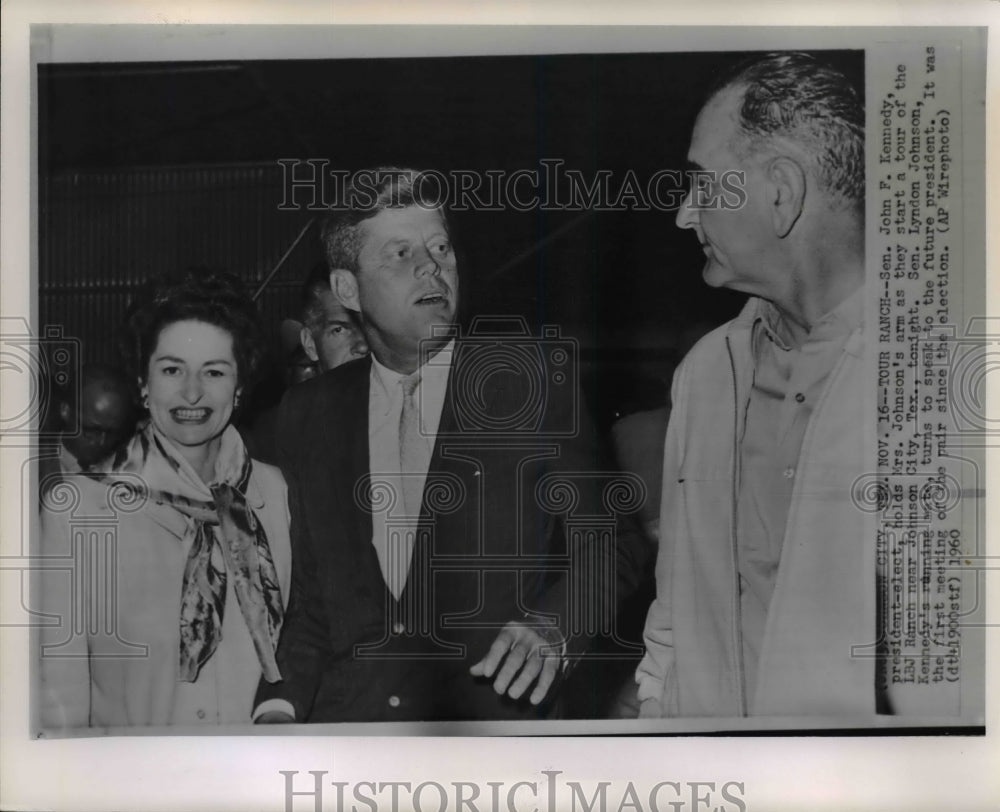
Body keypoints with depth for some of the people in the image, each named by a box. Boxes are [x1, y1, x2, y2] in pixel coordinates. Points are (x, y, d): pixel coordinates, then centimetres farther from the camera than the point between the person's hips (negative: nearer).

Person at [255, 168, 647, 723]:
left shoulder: (533, 385, 3)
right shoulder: (308, 414, 12)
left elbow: (601, 550, 2)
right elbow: (309, 596, 16)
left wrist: (551, 627, -16)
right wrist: (280, 705, 2)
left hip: (495, 718, -2)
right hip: (346, 717, 3)